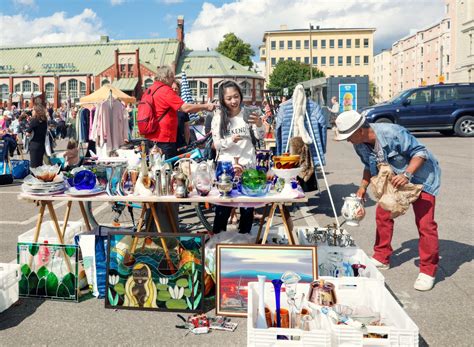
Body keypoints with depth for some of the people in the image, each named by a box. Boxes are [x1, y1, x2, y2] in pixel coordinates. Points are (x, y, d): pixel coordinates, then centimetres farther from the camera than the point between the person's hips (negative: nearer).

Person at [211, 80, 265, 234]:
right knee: (223, 207, 0)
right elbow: (217, 144, -5)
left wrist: (259, 124, -30)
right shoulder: (219, 116, -2)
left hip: (248, 165, 1)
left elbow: (260, 136, -8)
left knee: (248, 206, 8)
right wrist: (231, 140, -25)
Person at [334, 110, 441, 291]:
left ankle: (428, 271, 0)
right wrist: (363, 187, -1)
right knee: (382, 214, 7)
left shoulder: (393, 133, -33)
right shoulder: (360, 145, -10)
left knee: (425, 223, -12)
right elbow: (369, 166, 9)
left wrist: (407, 175, -39)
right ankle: (381, 258, 24)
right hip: (393, 180, 7)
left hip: (420, 176, -7)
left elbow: (420, 152, -26)